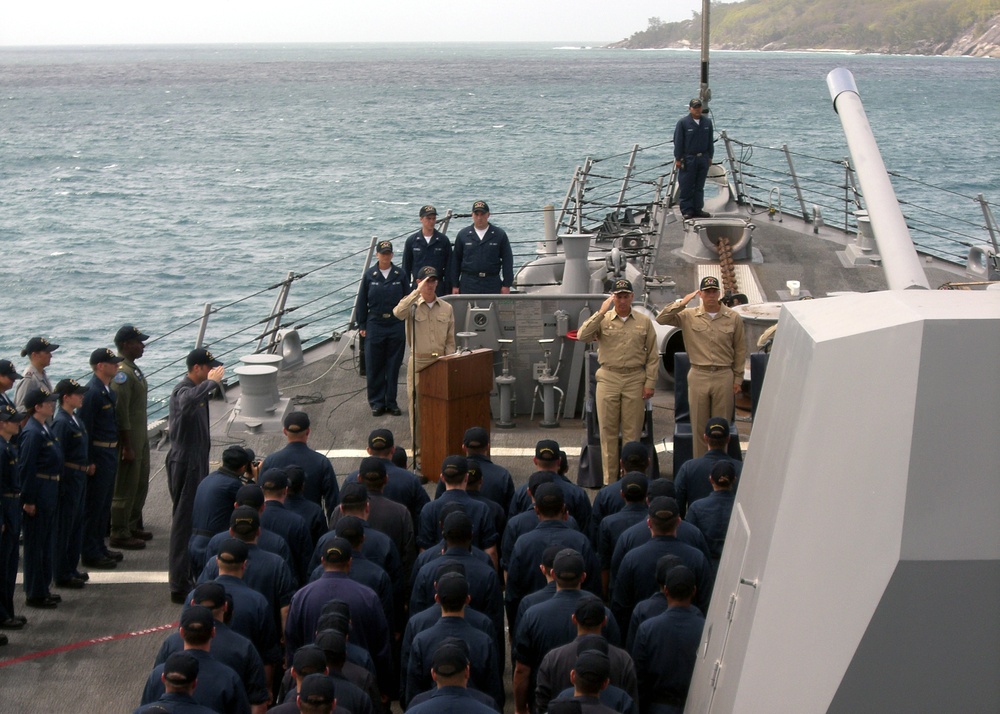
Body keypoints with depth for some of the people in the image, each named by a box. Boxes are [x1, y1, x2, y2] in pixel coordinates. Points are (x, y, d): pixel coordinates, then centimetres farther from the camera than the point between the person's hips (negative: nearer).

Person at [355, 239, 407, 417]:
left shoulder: (400, 275, 3)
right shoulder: (369, 275, 1)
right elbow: (361, 302, 5)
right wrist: (362, 325, 2)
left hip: (396, 326, 1)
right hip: (375, 325, -1)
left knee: (393, 366, 6)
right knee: (374, 367, 2)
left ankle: (391, 402, 15)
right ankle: (377, 402, 12)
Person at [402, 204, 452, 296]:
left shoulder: (443, 240, 4)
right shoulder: (411, 241, 4)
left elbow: (448, 267, 6)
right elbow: (406, 268, 9)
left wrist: (448, 291, 0)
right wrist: (406, 291, 4)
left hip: (438, 287, 0)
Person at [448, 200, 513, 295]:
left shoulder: (500, 235, 6)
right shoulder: (463, 234, 8)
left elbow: (508, 261, 6)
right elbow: (455, 260, 10)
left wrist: (506, 285, 0)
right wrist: (455, 285, 5)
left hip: (492, 284, 0)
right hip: (468, 285, 0)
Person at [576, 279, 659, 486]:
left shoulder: (644, 322, 6)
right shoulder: (602, 320, 3)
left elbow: (652, 356, 7)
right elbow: (582, 336, -14)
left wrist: (650, 382, 0)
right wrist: (601, 312, -15)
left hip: (635, 380, 0)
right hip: (608, 379, 0)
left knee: (632, 433, 4)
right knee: (608, 432, 4)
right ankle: (609, 480, 10)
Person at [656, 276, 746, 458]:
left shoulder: (733, 318, 3)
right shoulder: (689, 316, 1)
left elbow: (740, 350, 8)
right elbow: (661, 319, -7)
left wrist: (738, 378, 5)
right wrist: (682, 302, -12)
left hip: (724, 377, 0)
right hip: (698, 376, 0)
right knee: (699, 426, 5)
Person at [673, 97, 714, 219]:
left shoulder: (707, 122, 6)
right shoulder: (683, 122, -7)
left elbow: (710, 141, 14)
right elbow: (678, 141, -5)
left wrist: (710, 157, 12)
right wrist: (678, 159, -7)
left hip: (703, 158, 4)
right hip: (688, 158, -4)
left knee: (699, 186, 10)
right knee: (686, 186, -2)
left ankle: (698, 209, 17)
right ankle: (687, 210, 4)